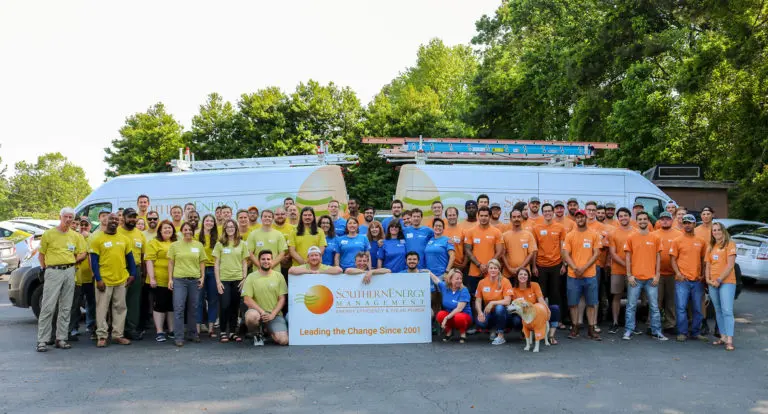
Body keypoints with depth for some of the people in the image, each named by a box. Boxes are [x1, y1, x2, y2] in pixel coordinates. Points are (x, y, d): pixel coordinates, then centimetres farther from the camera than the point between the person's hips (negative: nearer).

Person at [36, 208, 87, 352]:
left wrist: (71, 262, 5)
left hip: (69, 272, 4)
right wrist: (46, 268, -1)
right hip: (53, 271, -4)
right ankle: (42, 341, -4)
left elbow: (82, 254, 16)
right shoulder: (49, 234, 2)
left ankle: (61, 339, 12)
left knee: (65, 308, 6)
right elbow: (41, 254, 5)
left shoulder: (76, 236, 11)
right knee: (48, 307, -7)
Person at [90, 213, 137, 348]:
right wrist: (98, 279, -12)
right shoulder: (98, 239, -3)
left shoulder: (124, 239, 9)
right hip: (104, 280, -4)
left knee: (120, 308, 9)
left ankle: (117, 335, 17)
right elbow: (94, 261, -5)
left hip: (121, 280, 4)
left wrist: (132, 274, 4)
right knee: (102, 308, 2)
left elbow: (130, 258, 14)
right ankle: (101, 336, 9)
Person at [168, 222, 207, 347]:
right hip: (179, 280, -2)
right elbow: (171, 263, 4)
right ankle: (178, 337, -2)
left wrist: (202, 277, 1)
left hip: (195, 280, 2)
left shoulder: (199, 245, 8)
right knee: (179, 308, -6)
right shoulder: (175, 245, 4)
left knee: (193, 308, 10)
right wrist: (170, 279, -2)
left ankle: (193, 333, 22)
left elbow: (202, 262, 9)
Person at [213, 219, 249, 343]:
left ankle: (232, 332, 14)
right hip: (224, 279, -1)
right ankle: (222, 332, 6)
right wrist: (218, 281, -5)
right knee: (225, 306, -6)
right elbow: (216, 264, 2)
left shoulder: (242, 244, 7)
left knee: (235, 307, 5)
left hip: (238, 279, 2)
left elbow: (244, 263, 9)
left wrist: (244, 279, -1)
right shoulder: (220, 244, 4)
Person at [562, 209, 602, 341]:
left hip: (590, 275, 0)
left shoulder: (594, 235, 3)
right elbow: (565, 254, -1)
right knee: (573, 303, 4)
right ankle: (575, 328, 15)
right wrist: (575, 268, -15)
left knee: (592, 303, 4)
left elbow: (596, 254, -2)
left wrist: (584, 268, -12)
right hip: (573, 276, 0)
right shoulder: (570, 236, 4)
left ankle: (591, 329, 12)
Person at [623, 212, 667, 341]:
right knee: (631, 306, 3)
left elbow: (658, 257, 7)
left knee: (654, 306, 6)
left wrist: (657, 275, 0)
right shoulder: (631, 238, 2)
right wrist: (629, 275, -4)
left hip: (651, 278, 1)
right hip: (635, 278, -1)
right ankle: (628, 331, 9)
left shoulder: (655, 238, 5)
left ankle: (656, 332, 14)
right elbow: (628, 257, 3)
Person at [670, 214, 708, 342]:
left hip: (697, 280, 3)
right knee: (681, 307, -5)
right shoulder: (677, 241, 1)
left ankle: (696, 332, 20)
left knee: (697, 308, 9)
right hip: (682, 279, -3)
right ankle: (682, 333, 3)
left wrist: (703, 275, 3)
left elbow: (703, 259, 15)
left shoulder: (701, 242, 9)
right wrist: (678, 273, -13)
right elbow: (673, 259, 1)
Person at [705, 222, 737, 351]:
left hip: (727, 282, -6)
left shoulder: (730, 244, -1)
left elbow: (730, 265, -8)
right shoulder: (711, 247, 17)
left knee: (727, 311, -12)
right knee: (718, 311, 8)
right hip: (712, 283, 6)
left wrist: (719, 280, -11)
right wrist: (708, 279, 0)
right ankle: (723, 337, 14)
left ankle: (729, 340, -15)